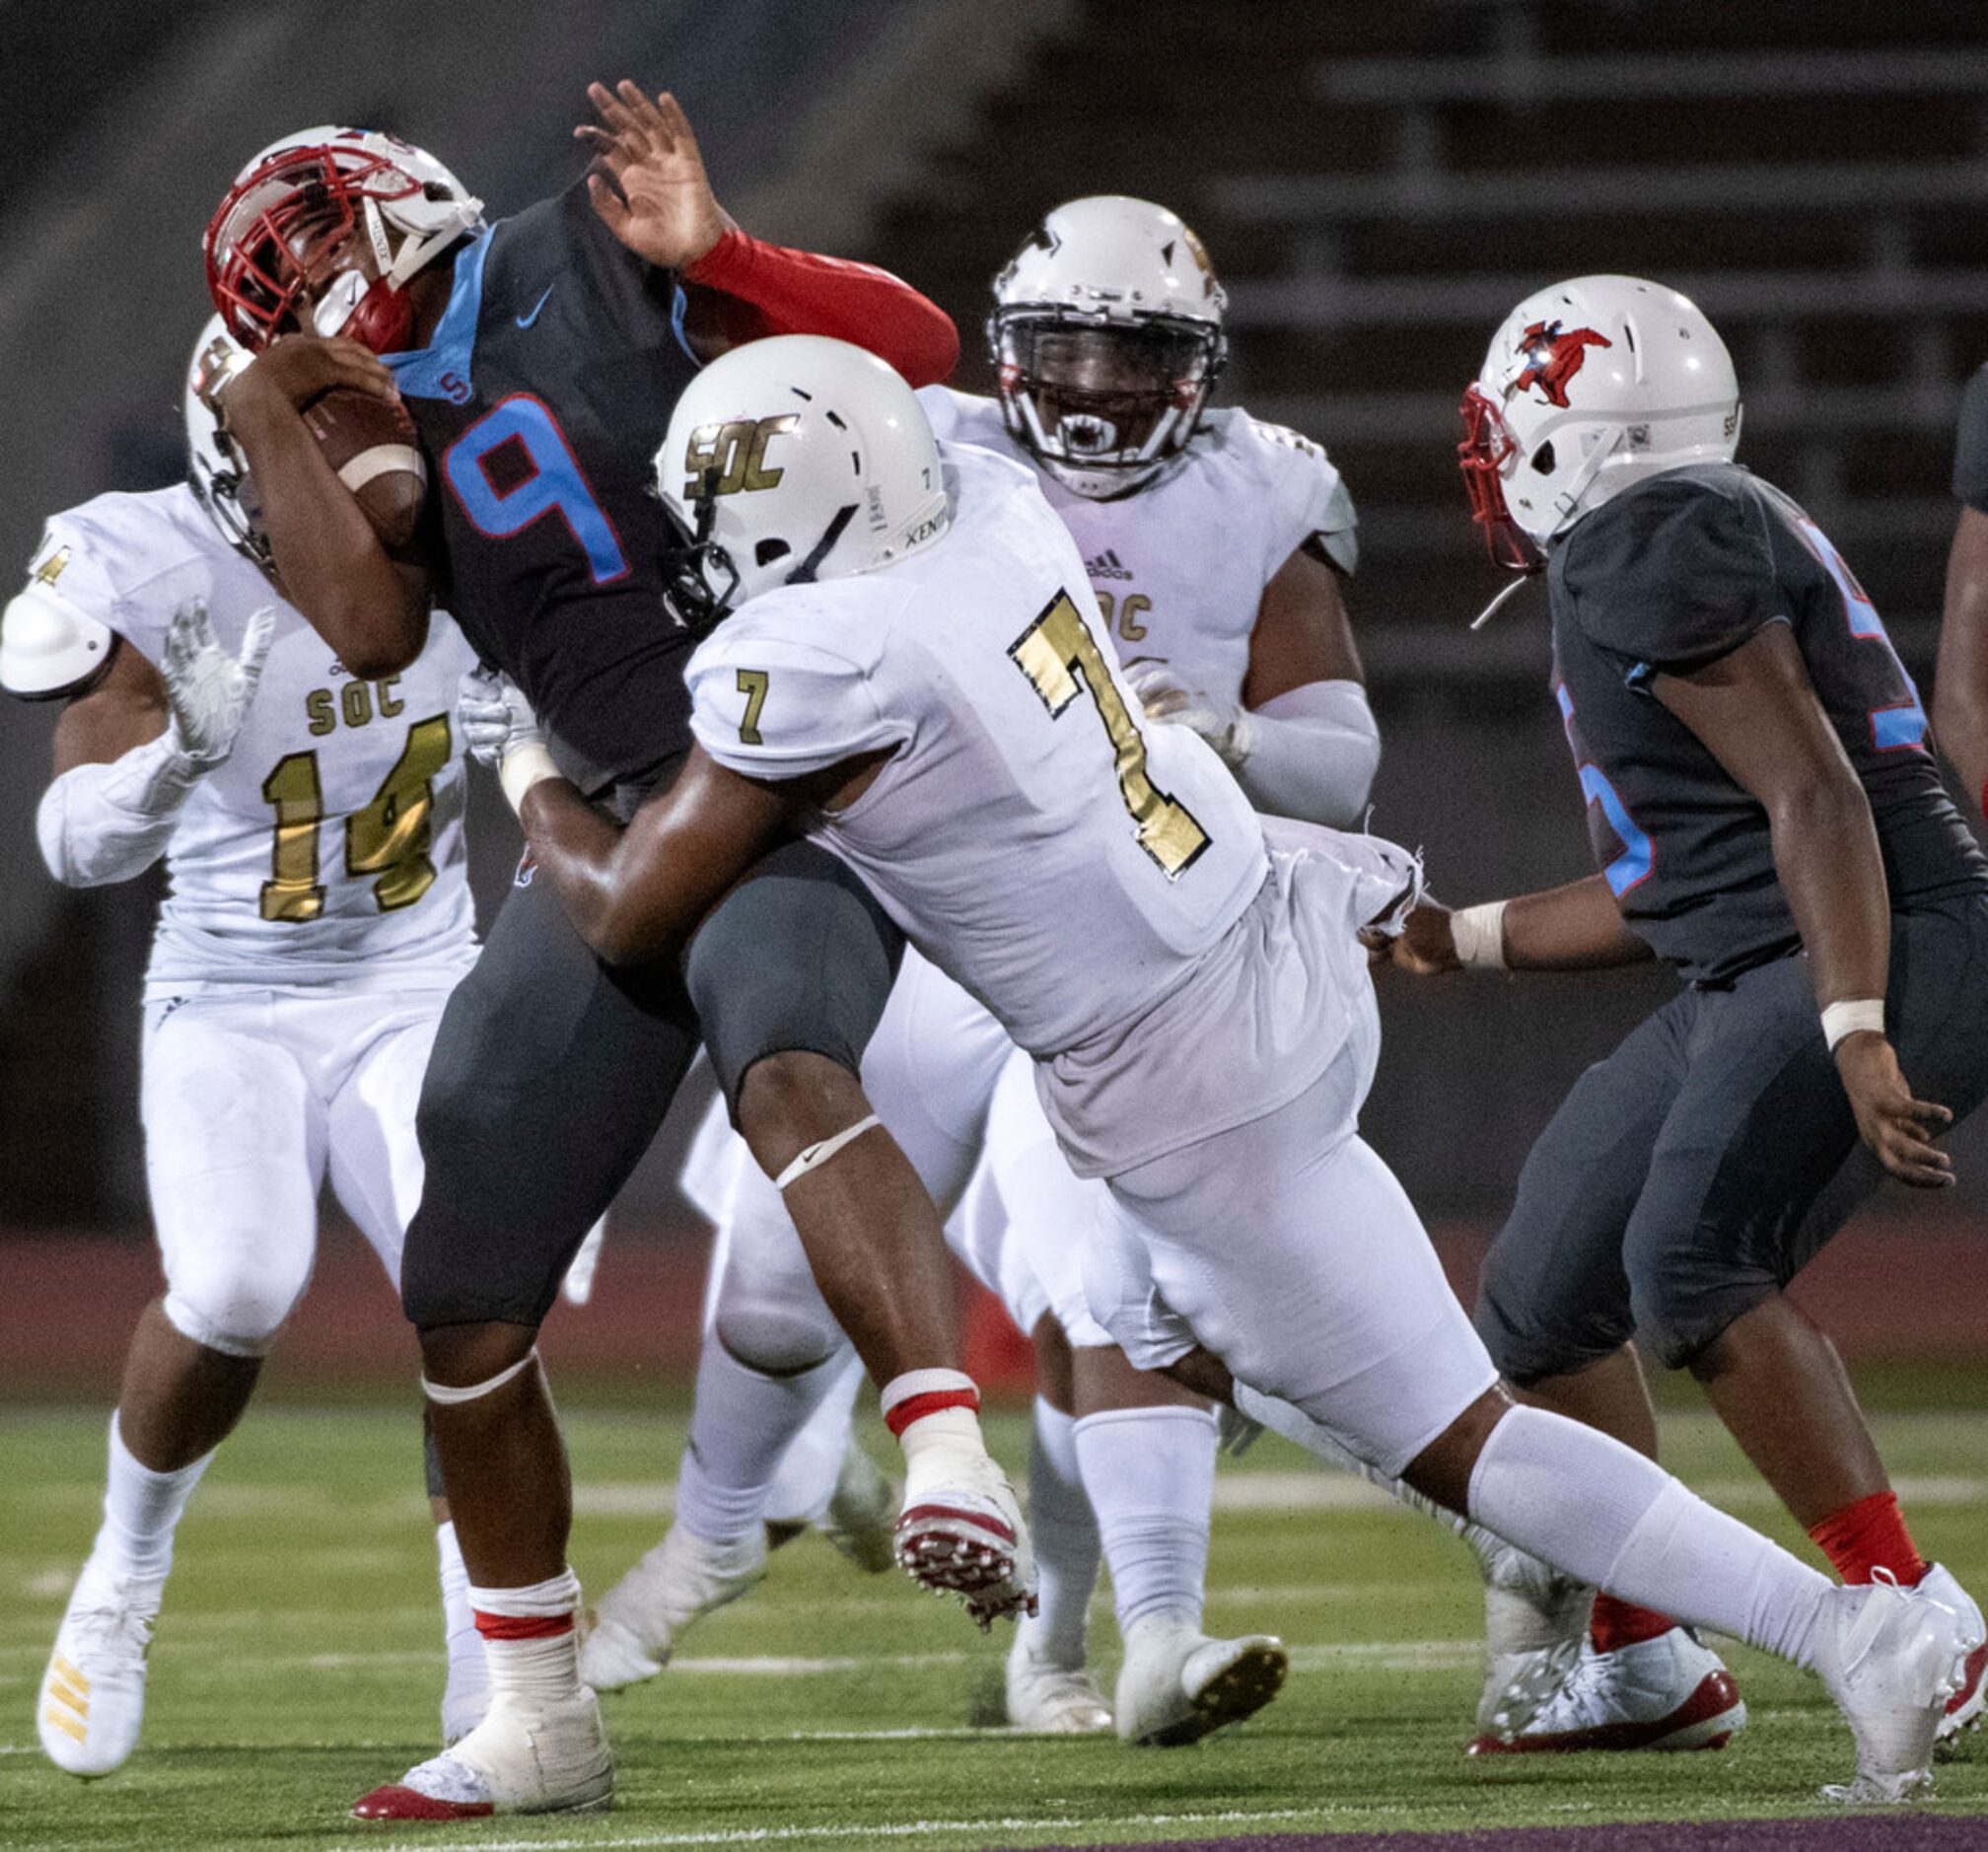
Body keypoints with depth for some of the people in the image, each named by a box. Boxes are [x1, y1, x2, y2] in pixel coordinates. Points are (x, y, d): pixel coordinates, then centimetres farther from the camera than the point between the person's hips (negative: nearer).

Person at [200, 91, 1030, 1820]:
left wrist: (715, 256, -23)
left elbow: (916, 346, -10)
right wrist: (273, 425, 4)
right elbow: (374, 626, -3)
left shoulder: (592, 266, -2)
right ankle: (538, 1724, 21)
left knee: (789, 1071, -39)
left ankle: (957, 1470, -52)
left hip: (802, 781, -7)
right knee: (464, 1304, 6)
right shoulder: (404, 429, 16)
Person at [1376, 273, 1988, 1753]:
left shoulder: (1658, 541, -13)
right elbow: (1664, 889, 26)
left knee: (1692, 1268, -28)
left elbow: (1814, 796, -21)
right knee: (1543, 1300, 12)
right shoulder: (1623, 563, 19)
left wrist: (1856, 1034, -28)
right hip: (1747, 984, 11)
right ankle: (1647, 1668, 26)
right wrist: (1466, 938, 35)